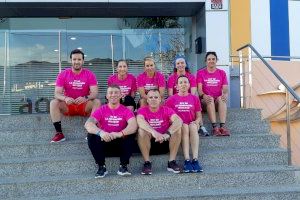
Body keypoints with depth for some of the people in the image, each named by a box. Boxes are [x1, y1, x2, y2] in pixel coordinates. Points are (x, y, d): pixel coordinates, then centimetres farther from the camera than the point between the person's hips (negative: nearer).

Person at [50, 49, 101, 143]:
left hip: (84, 106, -1)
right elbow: (57, 93, -10)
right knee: (53, 103, -25)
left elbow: (95, 93, -14)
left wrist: (85, 98, -37)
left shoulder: (90, 74, -5)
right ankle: (59, 133, -23)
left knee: (97, 102, -28)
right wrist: (65, 98, -34)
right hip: (68, 106, 1)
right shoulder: (63, 74, -4)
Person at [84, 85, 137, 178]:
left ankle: (123, 166, -18)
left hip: (121, 140, -1)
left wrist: (120, 134, -42)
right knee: (91, 136, -25)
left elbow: (133, 126, -22)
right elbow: (88, 124, -18)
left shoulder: (126, 110, -3)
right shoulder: (101, 110, -2)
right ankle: (101, 166, -16)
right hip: (104, 139, 1)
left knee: (130, 135, -28)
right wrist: (100, 132, -40)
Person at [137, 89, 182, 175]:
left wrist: (167, 134, -39)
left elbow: (179, 121, -22)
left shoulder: (166, 110, -4)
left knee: (177, 129, -22)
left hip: (165, 141, 1)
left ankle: (172, 161, -17)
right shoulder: (142, 110, -6)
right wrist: (154, 132, -46)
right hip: (149, 141, -1)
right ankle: (147, 162, -22)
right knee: (141, 130, -28)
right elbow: (140, 121, -30)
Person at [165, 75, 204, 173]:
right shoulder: (171, 99, 10)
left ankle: (195, 160, -44)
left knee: (193, 126, -34)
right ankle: (187, 160, -43)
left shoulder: (195, 98, 14)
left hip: (192, 124, 1)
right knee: (184, 126, -35)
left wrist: (197, 121, -9)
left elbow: (199, 116, 14)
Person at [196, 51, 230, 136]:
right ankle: (215, 127, -45)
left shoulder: (222, 73, 14)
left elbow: (225, 89, 4)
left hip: (218, 100, 1)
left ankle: (222, 126, -43)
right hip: (205, 101, -1)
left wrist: (225, 95, -20)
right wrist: (203, 95, -26)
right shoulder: (200, 73, 9)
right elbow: (199, 89, -3)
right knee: (210, 99, -34)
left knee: (221, 99, -32)